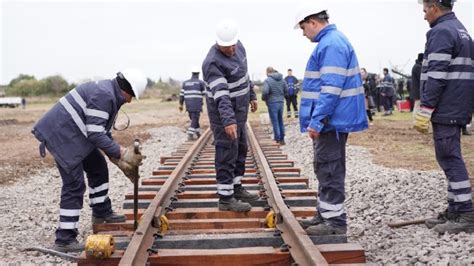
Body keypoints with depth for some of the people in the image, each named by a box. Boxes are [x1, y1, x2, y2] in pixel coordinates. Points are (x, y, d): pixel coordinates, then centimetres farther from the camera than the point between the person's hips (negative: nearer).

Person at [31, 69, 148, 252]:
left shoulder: (111, 95, 12)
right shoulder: (104, 95, -21)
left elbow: (103, 131, 19)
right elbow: (96, 134, -24)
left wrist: (115, 156, 12)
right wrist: (121, 153, -18)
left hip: (75, 135, 11)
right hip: (62, 135, -11)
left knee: (98, 168, 19)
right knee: (74, 185, -9)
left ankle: (102, 212, 34)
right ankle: (64, 239, -2)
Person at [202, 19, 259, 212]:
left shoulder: (237, 46, -1)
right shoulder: (213, 62, -27)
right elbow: (221, 95, -39)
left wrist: (251, 95, 20)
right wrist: (228, 120, -48)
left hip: (239, 109, 9)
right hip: (224, 113, -9)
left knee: (241, 150, 17)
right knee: (227, 154, -5)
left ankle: (236, 188, 30)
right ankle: (225, 198, 4)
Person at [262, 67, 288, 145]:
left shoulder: (267, 80, -11)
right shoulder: (282, 79, 7)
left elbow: (265, 91, -22)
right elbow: (286, 90, 7)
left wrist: (264, 98, -3)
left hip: (272, 103, -6)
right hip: (281, 102, 6)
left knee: (275, 121, 1)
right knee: (280, 120, 15)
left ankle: (277, 139, 3)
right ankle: (282, 139, 20)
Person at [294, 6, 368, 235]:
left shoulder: (331, 44, -16)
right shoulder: (331, 41, 18)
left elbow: (331, 88, -24)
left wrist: (316, 120, -23)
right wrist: (317, 119, 24)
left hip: (330, 121, -11)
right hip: (330, 121, 11)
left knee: (329, 171, -4)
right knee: (325, 169, 16)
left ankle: (335, 221, 4)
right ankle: (325, 215, 26)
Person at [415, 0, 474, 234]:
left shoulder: (440, 32, -11)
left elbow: (436, 76, -19)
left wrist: (424, 111, -18)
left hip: (445, 109, -10)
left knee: (450, 159, -7)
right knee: (450, 158, 13)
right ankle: (454, 211, 19)